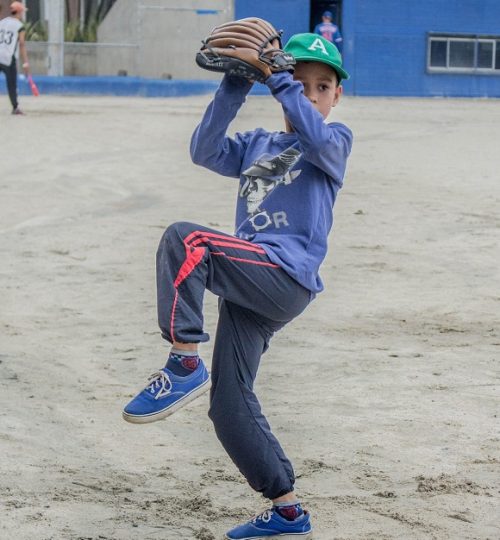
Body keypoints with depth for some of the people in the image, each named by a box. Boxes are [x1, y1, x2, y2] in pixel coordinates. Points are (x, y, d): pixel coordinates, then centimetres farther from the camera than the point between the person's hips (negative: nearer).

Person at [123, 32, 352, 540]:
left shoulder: (335, 139, 8)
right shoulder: (256, 146, 24)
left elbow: (318, 140, -17)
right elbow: (205, 150, 5)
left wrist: (277, 78, -16)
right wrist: (236, 84, -3)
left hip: (287, 275, -7)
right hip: (251, 288, 7)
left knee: (185, 239, -26)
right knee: (230, 406, 5)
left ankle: (184, 364, -27)